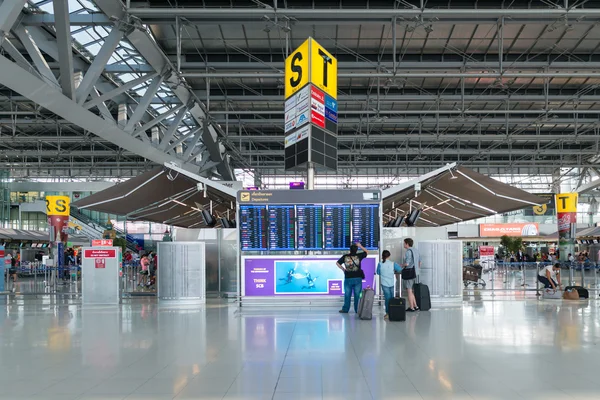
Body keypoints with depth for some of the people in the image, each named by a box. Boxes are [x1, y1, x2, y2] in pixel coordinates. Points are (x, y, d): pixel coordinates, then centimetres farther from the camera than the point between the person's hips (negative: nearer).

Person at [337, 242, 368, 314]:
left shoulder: (345, 257, -1)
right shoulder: (358, 256, -5)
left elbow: (337, 263, 7)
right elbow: (366, 252, 11)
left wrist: (343, 269, 15)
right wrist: (360, 246, 17)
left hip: (348, 278, 1)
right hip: (357, 278, -1)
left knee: (347, 295, 9)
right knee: (357, 295, 5)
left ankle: (345, 309, 14)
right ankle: (357, 310, 9)